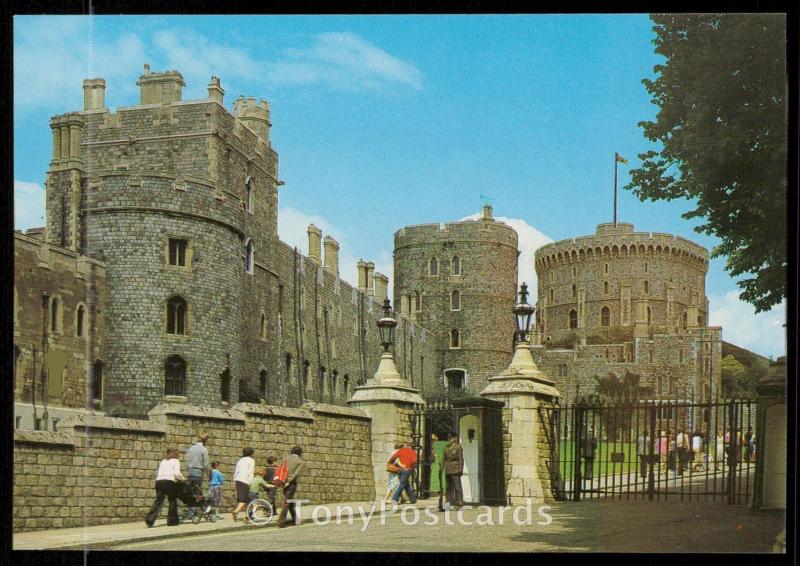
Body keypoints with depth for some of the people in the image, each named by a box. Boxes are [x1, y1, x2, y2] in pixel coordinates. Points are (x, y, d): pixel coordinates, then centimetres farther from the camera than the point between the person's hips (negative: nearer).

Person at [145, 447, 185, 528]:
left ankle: (150, 519, -8)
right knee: (172, 500, 8)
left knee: (158, 501, 5)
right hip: (169, 481, -5)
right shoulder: (176, 461, 8)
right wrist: (183, 479, 9)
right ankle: (172, 521, 11)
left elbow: (157, 473, 20)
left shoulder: (163, 461, 25)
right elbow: (177, 473, -5)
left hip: (159, 481, 5)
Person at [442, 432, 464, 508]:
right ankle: (450, 501, 14)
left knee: (457, 486, -7)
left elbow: (461, 459, -7)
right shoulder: (446, 447, 15)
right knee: (449, 487, 9)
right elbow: (443, 459, 16)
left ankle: (459, 502, -5)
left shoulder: (458, 447, -3)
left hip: (455, 470, -6)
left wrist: (460, 470, -13)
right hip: (447, 470, 6)